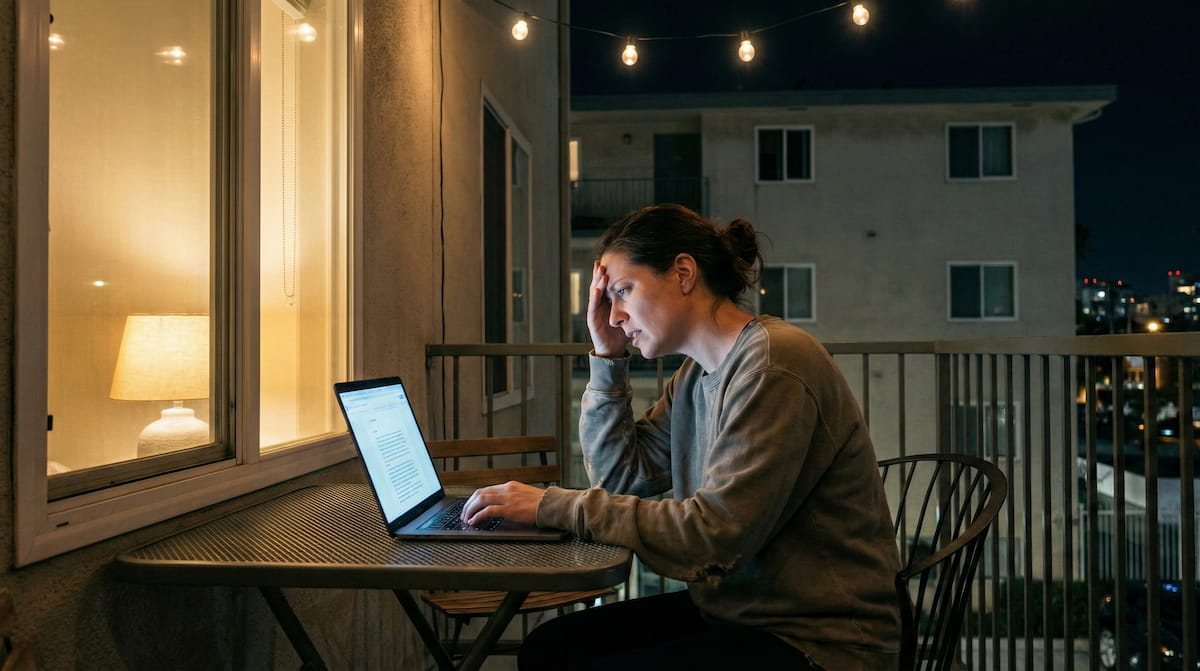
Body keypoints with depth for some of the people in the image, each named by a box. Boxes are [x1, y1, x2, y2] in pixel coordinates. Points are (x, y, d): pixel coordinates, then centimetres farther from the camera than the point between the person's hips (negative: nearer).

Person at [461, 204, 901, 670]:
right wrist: (607, 358, 3)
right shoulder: (697, 373, 7)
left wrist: (552, 505, -22)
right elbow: (620, 477, 10)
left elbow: (714, 532, -25)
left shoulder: (772, 363, -20)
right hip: (733, 609, 8)